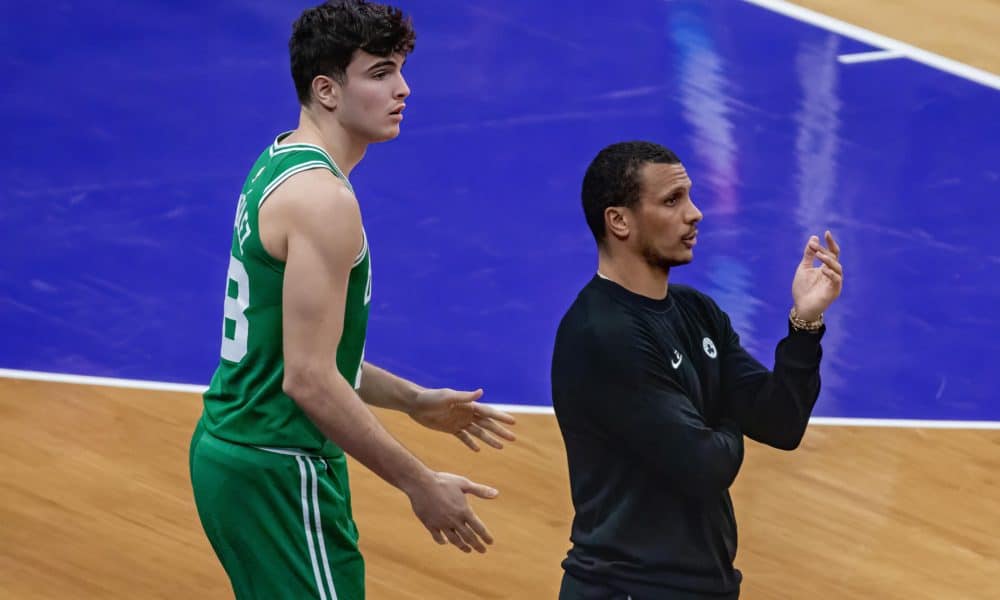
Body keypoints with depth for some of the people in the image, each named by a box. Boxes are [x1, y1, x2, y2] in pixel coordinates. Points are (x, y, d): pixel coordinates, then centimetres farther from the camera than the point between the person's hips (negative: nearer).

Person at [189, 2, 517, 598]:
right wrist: (420, 484, -18)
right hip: (279, 472, -10)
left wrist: (411, 400, 18)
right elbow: (309, 379, -24)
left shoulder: (277, 167, 11)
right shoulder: (323, 198, -19)